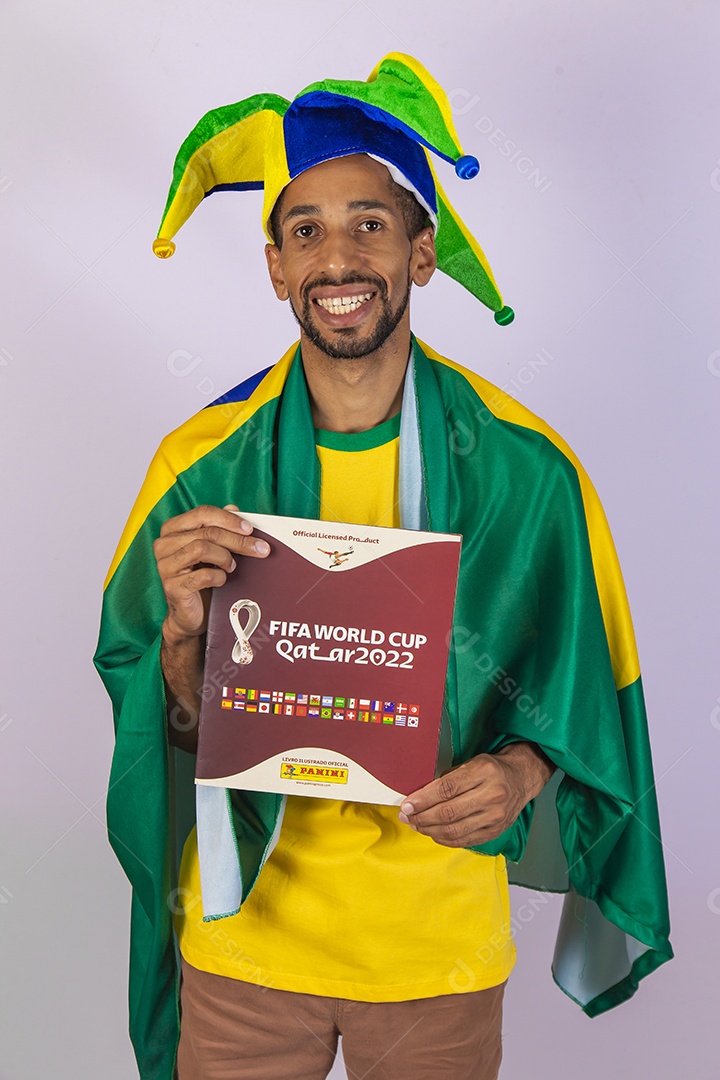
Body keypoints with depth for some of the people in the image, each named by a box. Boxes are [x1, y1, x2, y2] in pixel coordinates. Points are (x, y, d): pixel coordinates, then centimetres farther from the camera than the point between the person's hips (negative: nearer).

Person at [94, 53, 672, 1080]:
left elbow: (579, 685, 0)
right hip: (243, 924, 1)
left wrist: (521, 769, -19)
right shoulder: (204, 464, -8)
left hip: (438, 937, 0)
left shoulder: (522, 465, -10)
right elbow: (176, 725, -4)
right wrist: (185, 634, -25)